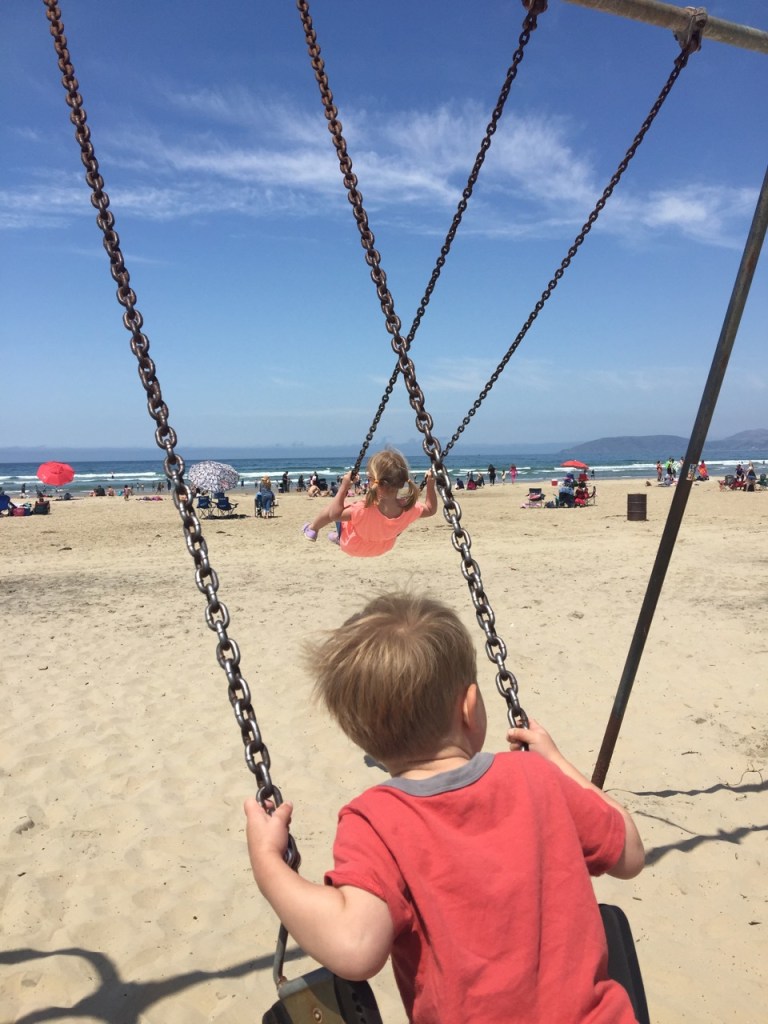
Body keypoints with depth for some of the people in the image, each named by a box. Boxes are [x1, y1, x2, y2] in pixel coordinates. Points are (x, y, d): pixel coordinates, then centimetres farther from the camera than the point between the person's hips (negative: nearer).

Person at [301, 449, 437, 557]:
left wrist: (344, 487, -28)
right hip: (382, 547, 4)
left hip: (351, 546, -4)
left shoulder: (364, 510, -45)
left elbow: (334, 514, -29)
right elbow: (431, 509, -13)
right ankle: (339, 537, 45)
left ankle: (312, 529, 39)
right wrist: (430, 485, -12)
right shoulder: (409, 510, -34)